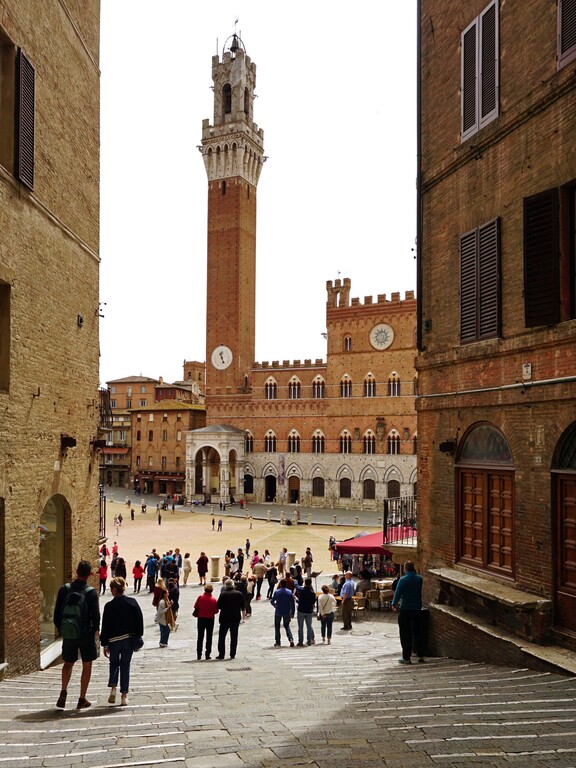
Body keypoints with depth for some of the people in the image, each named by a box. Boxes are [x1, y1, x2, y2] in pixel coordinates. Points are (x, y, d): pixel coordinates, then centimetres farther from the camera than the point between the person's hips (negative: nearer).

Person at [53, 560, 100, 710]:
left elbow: (57, 613, -1)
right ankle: (82, 699, 13)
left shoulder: (65, 589, -5)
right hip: (86, 635, -2)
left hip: (68, 634, 3)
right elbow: (96, 615, -11)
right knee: (87, 666, 12)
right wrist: (96, 630, 8)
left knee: (68, 663, 21)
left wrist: (60, 629, 14)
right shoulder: (91, 592, -13)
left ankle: (63, 691, 3)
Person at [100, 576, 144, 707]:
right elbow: (139, 621, 0)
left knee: (114, 663, 19)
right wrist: (138, 636, 10)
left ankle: (113, 688, 1)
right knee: (125, 666, 11)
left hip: (114, 640, -2)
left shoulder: (109, 606, -10)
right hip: (129, 640, 2)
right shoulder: (132, 602, -3)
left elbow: (105, 626, -6)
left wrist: (104, 644, 1)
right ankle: (124, 695, 10)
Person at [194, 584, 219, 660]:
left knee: (200, 637, 11)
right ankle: (207, 654, 8)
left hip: (201, 618, 1)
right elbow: (216, 611, -8)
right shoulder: (214, 599, -12)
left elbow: (195, 606, 0)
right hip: (210, 619, -1)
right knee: (209, 637, 9)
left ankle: (199, 654, 11)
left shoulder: (200, 597, -9)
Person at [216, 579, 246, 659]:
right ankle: (232, 654, 10)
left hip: (225, 618, -2)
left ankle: (221, 654, 6)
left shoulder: (223, 594, -10)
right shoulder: (239, 594, -1)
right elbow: (243, 607, 3)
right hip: (236, 618, 2)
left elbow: (218, 606, -9)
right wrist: (244, 615, 14)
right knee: (234, 637, 10)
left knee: (222, 636, 8)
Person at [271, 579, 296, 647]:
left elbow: (272, 601, -1)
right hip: (287, 613, 2)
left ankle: (277, 642, 14)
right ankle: (291, 639, -4)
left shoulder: (277, 592, -10)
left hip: (278, 612, -2)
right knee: (287, 626, 16)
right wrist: (292, 613, 5)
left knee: (277, 627, 14)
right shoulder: (290, 592, -5)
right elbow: (292, 604, -4)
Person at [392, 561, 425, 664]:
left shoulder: (403, 580, -13)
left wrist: (394, 604, 6)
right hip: (417, 609, 4)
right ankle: (420, 655, 18)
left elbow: (397, 593, -11)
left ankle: (406, 657, 2)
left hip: (405, 610, -4)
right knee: (418, 632, 15)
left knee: (405, 634, 2)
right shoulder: (419, 579, 1)